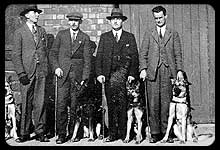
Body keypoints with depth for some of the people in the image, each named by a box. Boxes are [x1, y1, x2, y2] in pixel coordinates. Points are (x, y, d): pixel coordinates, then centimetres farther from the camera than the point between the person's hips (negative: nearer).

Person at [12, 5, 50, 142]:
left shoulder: (42, 31, 15)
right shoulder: (19, 33, 4)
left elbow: (45, 51, 14)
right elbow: (16, 55, -1)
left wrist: (46, 69, 5)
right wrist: (21, 73, -9)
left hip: (41, 71, 3)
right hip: (27, 72, -3)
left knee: (40, 102, 1)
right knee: (26, 104, 1)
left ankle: (40, 132, 8)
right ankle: (25, 133, 10)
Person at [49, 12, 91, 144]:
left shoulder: (85, 38, 7)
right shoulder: (61, 34, 11)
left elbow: (87, 59, 3)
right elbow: (53, 53, 13)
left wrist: (85, 78, -5)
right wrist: (56, 67, -3)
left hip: (78, 74, 0)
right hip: (63, 73, 0)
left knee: (75, 105, 0)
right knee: (62, 104, -6)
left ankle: (73, 133, 12)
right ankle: (61, 134, -1)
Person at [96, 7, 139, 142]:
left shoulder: (130, 37, 11)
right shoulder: (104, 37, 14)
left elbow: (135, 57, 6)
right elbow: (99, 56, 8)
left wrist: (132, 74, -6)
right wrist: (99, 73, -4)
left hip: (124, 72, -2)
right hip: (108, 74, 2)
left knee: (123, 104, -16)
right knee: (111, 104, 5)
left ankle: (123, 133, -6)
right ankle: (113, 133, 13)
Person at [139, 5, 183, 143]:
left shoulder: (174, 34, 14)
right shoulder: (148, 34, 16)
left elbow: (178, 55, 10)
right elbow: (143, 54, 11)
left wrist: (179, 71, -1)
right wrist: (143, 69, -4)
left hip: (168, 72, 0)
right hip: (152, 72, 1)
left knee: (166, 103, -3)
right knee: (153, 104, -3)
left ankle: (166, 132, 4)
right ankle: (155, 133, 2)